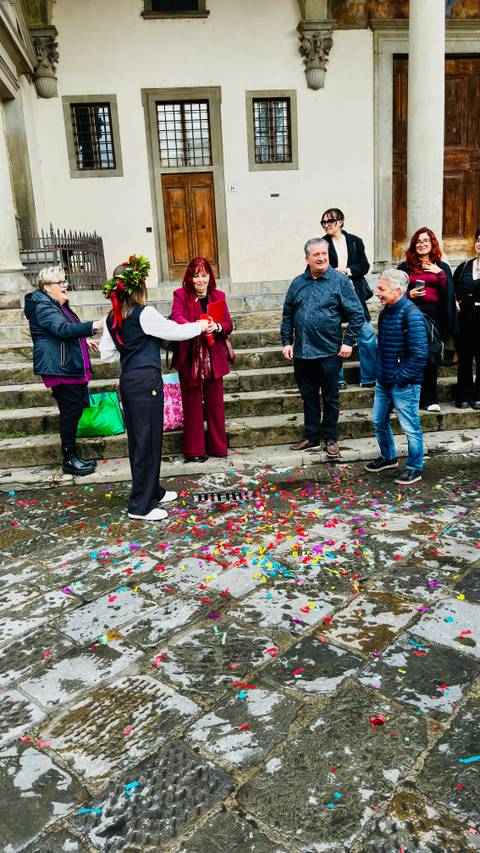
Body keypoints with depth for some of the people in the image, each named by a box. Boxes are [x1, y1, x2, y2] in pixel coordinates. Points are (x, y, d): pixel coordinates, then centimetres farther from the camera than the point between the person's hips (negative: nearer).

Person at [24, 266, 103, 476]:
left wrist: (84, 340, 20)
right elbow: (63, 329, -30)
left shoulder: (59, 305, 17)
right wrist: (93, 326, -37)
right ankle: (69, 460, 4)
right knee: (70, 411, -7)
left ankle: (72, 454, 22)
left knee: (75, 409, 12)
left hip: (71, 368, 10)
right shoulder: (43, 307, -15)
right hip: (59, 369, -10)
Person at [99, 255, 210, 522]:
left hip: (128, 380, 8)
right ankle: (141, 506, 4)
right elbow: (176, 331, -6)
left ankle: (152, 491, 30)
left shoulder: (112, 318, 9)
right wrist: (200, 326, 12)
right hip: (146, 381, -8)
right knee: (148, 441, -2)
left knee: (139, 440, 15)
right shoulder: (145, 314, -13)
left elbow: (107, 354, 11)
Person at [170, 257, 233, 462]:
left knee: (215, 402, 10)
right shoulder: (181, 295, -3)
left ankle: (218, 447, 22)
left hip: (214, 358, 3)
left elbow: (228, 324, 4)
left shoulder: (218, 295, 7)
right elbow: (176, 316, -21)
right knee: (192, 404, 5)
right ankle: (194, 450, 14)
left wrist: (217, 327, -20)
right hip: (189, 358, -3)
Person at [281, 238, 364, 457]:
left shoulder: (340, 280, -5)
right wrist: (286, 342, 5)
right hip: (302, 352, 4)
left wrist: (348, 342, -10)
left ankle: (331, 438, 20)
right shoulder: (298, 283, 7)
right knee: (308, 396, 13)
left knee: (330, 397, 7)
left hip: (329, 351, -4)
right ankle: (311, 436, 26)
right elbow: (287, 315, 12)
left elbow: (356, 314, -5)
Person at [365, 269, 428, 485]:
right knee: (379, 421, 18)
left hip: (404, 384, -8)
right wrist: (380, 372, 10)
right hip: (384, 381, 9)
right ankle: (388, 457, 39)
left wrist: (400, 378, -17)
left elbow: (420, 354, -22)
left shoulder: (411, 315, -19)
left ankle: (414, 468, 20)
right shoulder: (385, 312, 7)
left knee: (410, 427, 4)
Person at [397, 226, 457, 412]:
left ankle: (430, 399, 10)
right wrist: (409, 294, -8)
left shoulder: (442, 267, 14)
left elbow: (449, 293, 5)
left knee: (432, 358, 0)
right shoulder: (405, 267, 11)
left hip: (435, 315, 1)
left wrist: (440, 274, -7)